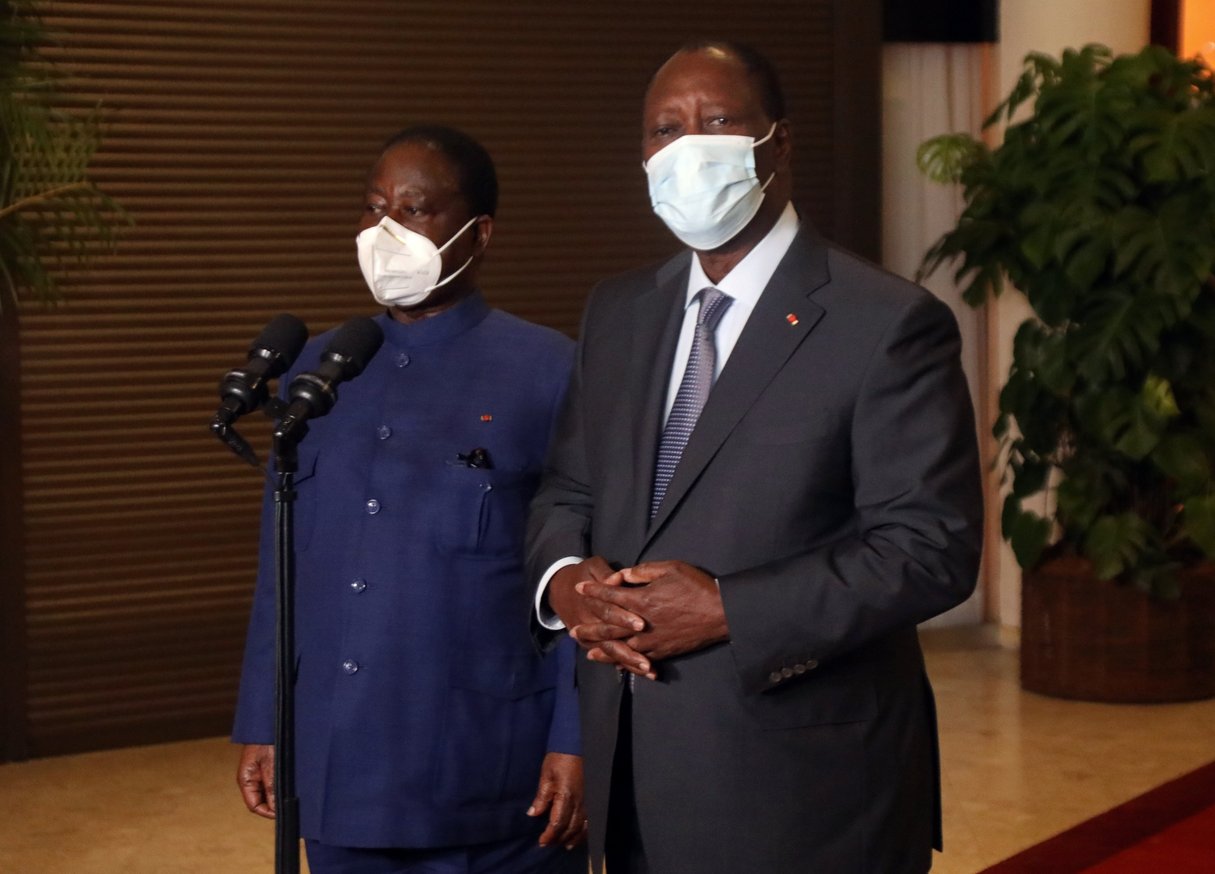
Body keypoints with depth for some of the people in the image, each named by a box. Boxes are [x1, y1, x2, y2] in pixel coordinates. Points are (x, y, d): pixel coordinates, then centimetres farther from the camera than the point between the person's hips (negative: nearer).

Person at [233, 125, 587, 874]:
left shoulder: (550, 372, -5)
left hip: (491, 780, -4)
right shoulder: (314, 370, 10)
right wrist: (262, 724, 10)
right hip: (338, 775, 4)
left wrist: (576, 743, -10)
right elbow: (282, 564, 13)